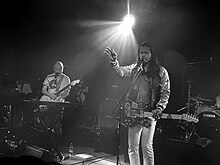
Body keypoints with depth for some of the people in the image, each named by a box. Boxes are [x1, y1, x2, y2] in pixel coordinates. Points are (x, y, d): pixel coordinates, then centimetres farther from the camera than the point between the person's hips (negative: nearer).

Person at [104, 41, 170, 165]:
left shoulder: (161, 71, 1)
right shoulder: (136, 68, 12)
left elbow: (166, 93, 0)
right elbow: (122, 71, -1)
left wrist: (159, 109, -13)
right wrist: (114, 61, -20)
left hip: (150, 113, -3)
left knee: (147, 147, -3)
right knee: (132, 147, 7)